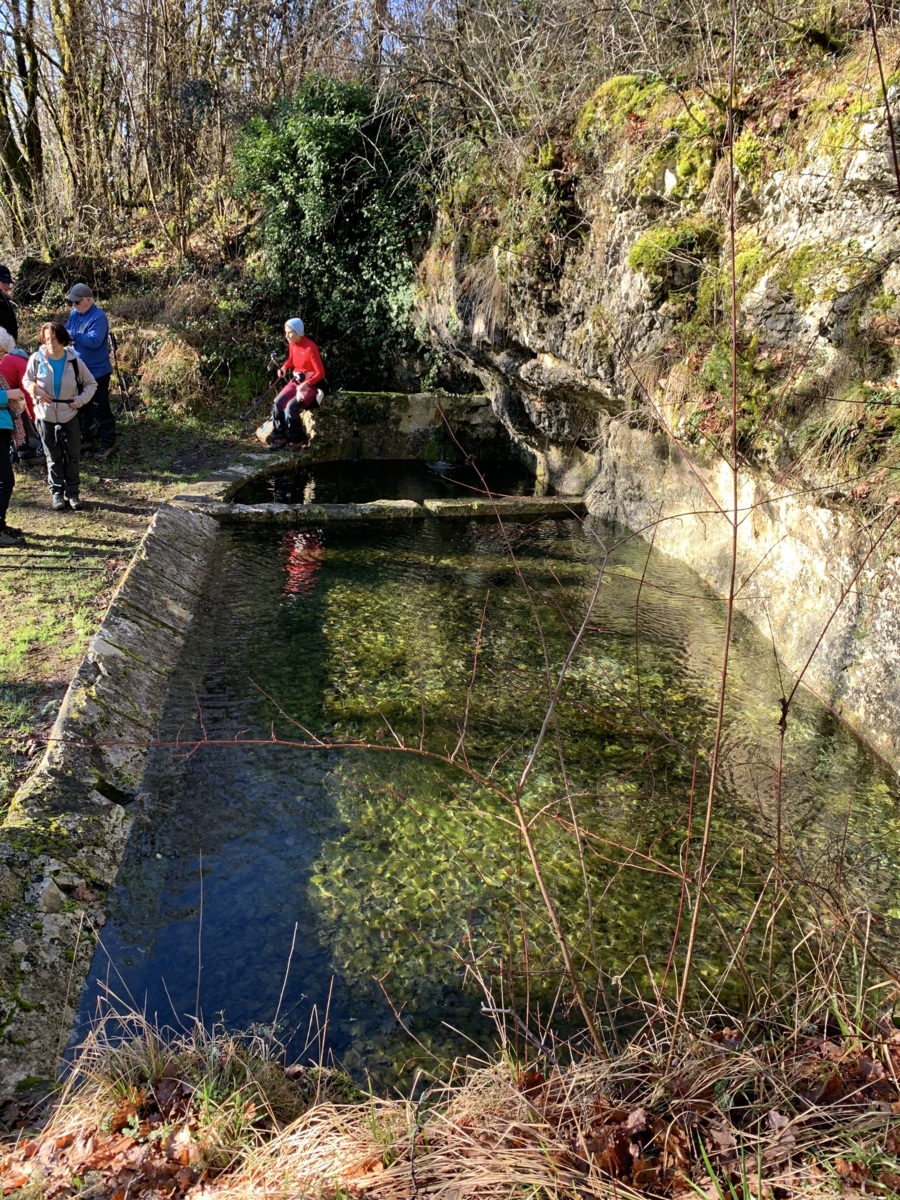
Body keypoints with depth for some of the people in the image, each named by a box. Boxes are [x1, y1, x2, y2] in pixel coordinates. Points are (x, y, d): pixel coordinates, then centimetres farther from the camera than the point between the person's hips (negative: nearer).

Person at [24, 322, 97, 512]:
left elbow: (91, 383, 3)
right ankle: (57, 493, 18)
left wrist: (81, 399, -11)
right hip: (46, 416, 0)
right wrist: (35, 390, -15)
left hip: (70, 416, 0)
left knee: (73, 455, 6)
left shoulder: (74, 361, -10)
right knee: (53, 457, 8)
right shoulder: (37, 359, -10)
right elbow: (27, 380, 6)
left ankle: (72, 493, 17)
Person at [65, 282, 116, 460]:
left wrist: (73, 336, -33)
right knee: (82, 406, 20)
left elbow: (95, 340, -30)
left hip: (97, 372, -8)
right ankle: (85, 437, 36)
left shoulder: (98, 317, -20)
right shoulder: (74, 314, 5)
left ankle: (108, 443, 7)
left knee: (100, 409, -2)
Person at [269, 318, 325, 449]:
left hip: (311, 385, -7)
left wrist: (306, 384, -33)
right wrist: (284, 368, 0)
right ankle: (280, 436, -4)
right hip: (296, 381, 7)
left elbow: (320, 373, -22)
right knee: (278, 402, -15)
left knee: (291, 407, -27)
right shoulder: (292, 344, 0)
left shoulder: (310, 348, -23)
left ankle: (297, 439, -9)